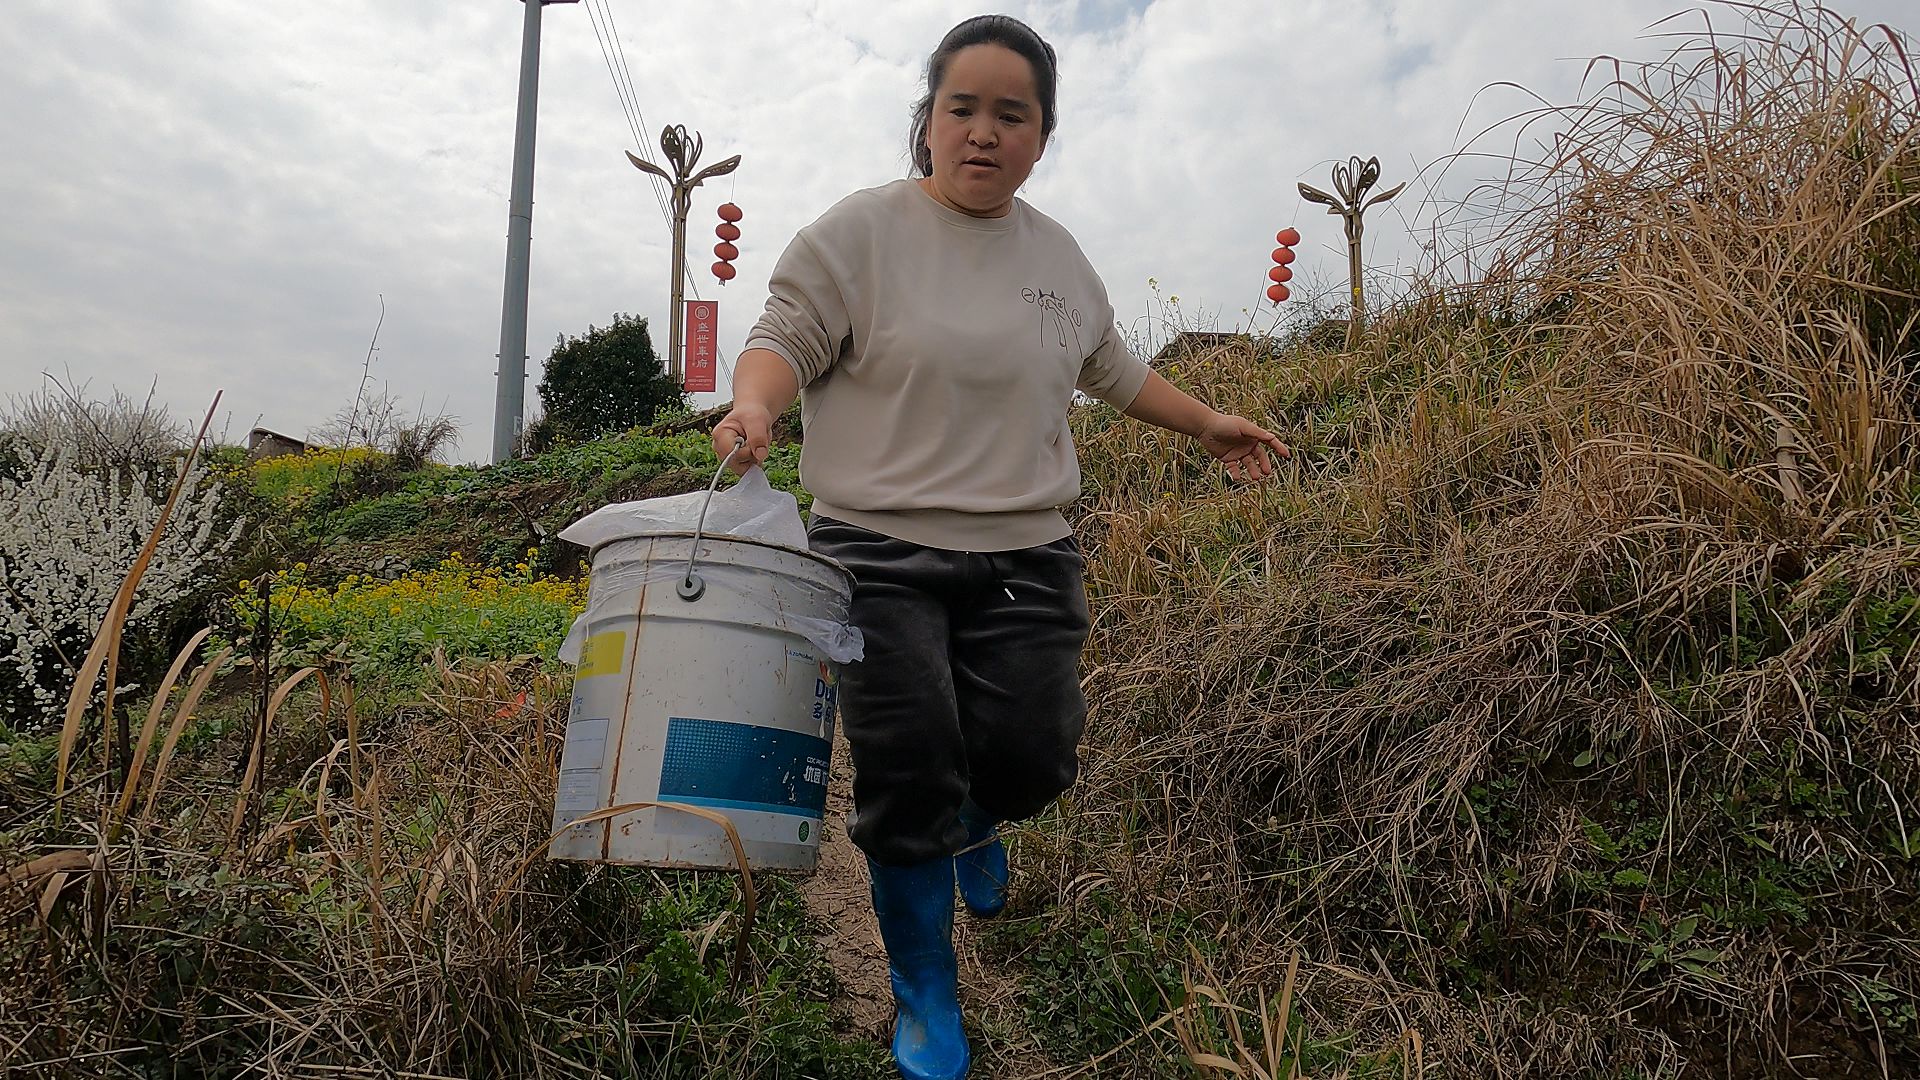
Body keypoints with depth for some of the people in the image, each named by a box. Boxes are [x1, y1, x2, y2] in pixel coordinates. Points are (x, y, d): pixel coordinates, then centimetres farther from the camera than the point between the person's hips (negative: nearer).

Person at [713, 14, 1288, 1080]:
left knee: (1028, 760, -1)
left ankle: (974, 819, 39)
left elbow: (1110, 368, 27)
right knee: (906, 777, -5)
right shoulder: (862, 229, -2)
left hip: (1026, 558, 4)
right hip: (879, 555, -4)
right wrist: (754, 401, -26)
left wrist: (1206, 424, 32)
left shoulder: (1059, 255, 14)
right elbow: (784, 337, -4)